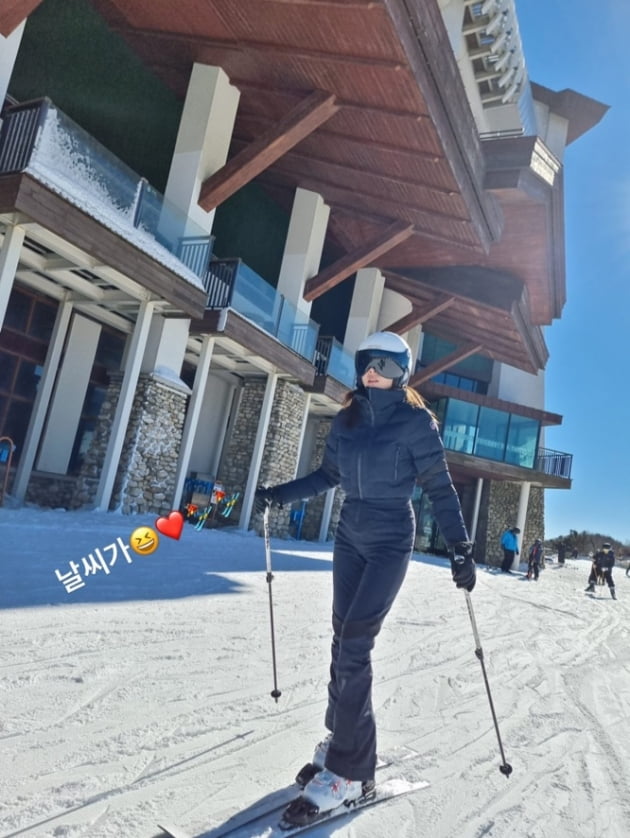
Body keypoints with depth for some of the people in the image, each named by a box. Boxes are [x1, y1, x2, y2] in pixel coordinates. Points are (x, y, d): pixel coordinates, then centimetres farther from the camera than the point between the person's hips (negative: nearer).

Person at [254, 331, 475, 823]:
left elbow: (439, 487, -8)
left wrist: (460, 548, -12)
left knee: (353, 647, -13)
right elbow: (329, 475, 17)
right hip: (350, 537, 6)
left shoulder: (416, 421, -8)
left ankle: (350, 772, -3)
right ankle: (341, 738, 23)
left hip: (391, 542, -6)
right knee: (344, 641, 8)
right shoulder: (347, 419, 8)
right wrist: (279, 494, 11)